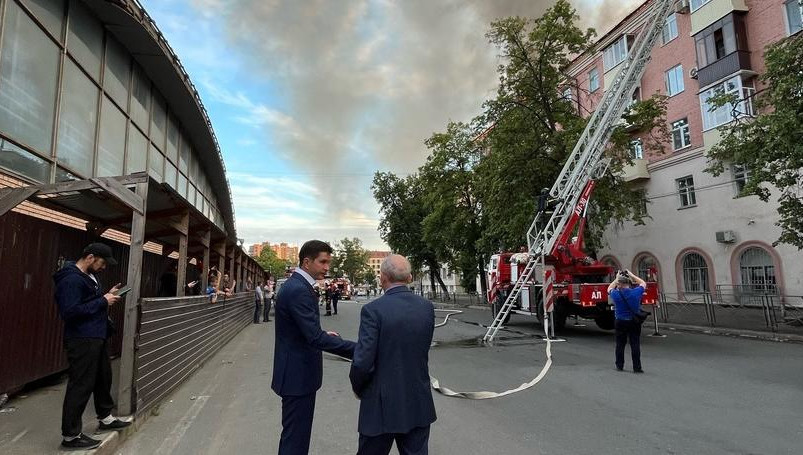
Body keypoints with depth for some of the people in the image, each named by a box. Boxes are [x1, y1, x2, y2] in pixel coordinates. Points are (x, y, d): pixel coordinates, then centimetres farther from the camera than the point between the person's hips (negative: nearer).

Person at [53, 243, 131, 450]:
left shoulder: (90, 276, 12)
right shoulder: (71, 279, -19)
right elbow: (70, 312, -26)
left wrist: (107, 296, 3)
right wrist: (103, 301, -21)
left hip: (97, 337, 10)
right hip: (82, 340, -10)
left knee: (103, 378, 20)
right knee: (81, 385, -2)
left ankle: (105, 418, 36)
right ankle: (70, 435, 10)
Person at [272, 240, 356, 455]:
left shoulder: (295, 285, 9)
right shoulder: (299, 290, -23)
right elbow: (316, 338, -29)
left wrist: (323, 334, 8)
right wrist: (358, 350, -28)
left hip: (296, 371, 10)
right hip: (298, 374, -10)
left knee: (295, 433, 22)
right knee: (296, 438, 3)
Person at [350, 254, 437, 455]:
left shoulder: (373, 310, -18)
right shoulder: (427, 307, -3)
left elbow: (363, 362, -18)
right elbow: (422, 350, 6)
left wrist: (357, 387, 0)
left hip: (382, 405, -4)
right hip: (419, 404, 4)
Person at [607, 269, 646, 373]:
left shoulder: (616, 294, -14)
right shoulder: (636, 292, -12)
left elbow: (609, 288, 12)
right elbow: (643, 283, 9)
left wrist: (616, 278, 17)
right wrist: (632, 275, 15)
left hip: (620, 322, 0)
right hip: (634, 322, 0)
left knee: (620, 344, 11)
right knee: (635, 345, 5)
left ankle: (619, 366, 19)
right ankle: (637, 368, 7)